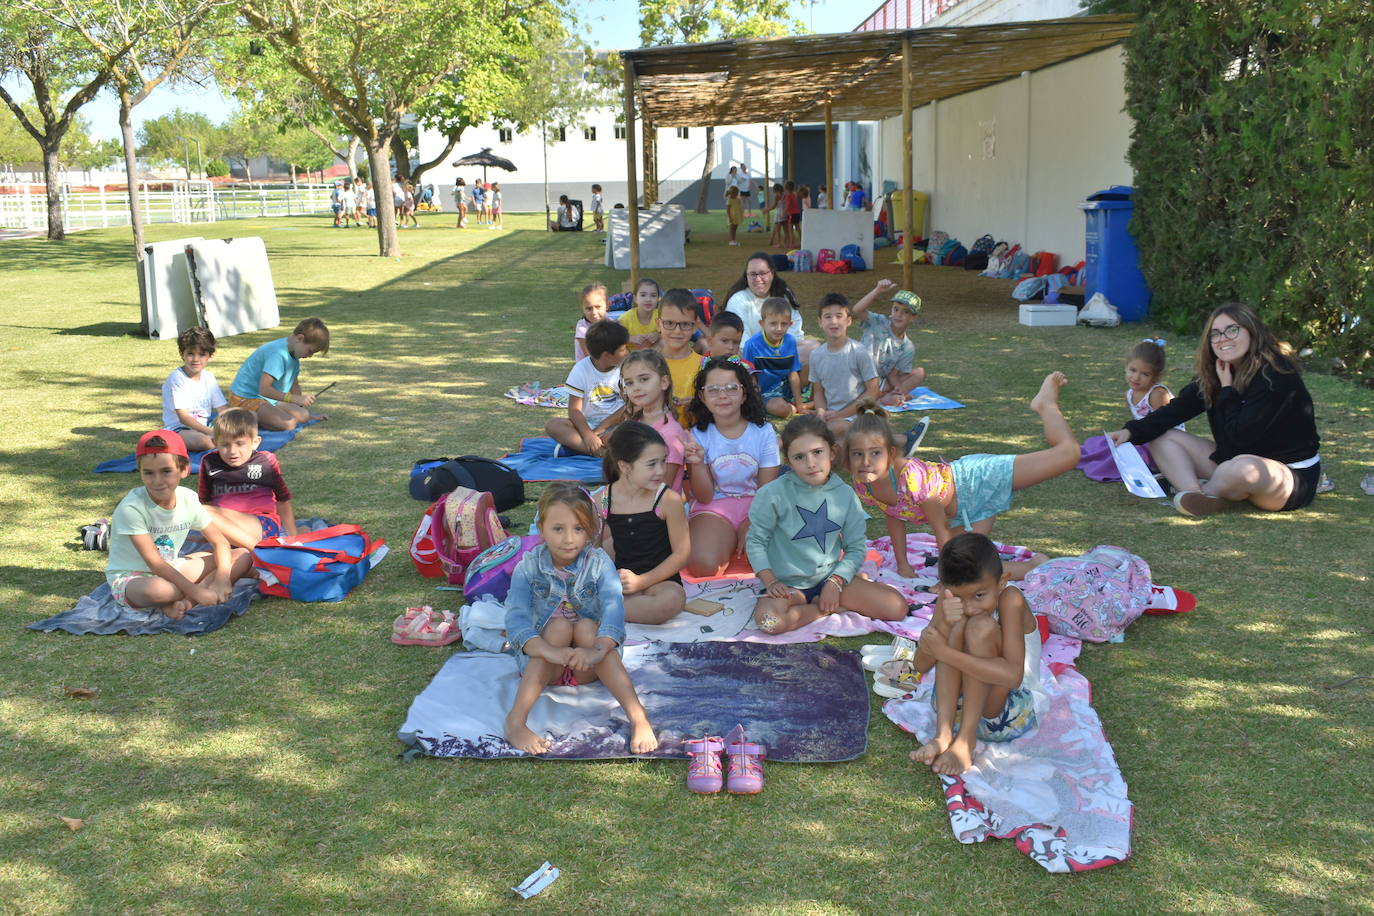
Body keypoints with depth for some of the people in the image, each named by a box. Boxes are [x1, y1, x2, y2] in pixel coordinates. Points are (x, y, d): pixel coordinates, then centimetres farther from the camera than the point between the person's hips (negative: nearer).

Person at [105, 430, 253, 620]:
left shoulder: (187, 499, -6)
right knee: (158, 590, -44)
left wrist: (223, 577, -20)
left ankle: (185, 602, -21)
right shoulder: (131, 508, -23)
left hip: (170, 569, 7)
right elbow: (153, 562, -26)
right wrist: (196, 591, -30)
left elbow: (220, 542, 0)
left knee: (243, 557, -8)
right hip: (130, 579, -7)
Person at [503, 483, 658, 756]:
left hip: (589, 668, 0)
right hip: (539, 665, 0)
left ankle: (638, 718, -37)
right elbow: (516, 618, -25)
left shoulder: (599, 563, -9)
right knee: (560, 626, -27)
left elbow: (614, 607, -26)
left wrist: (598, 650, -47)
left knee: (586, 626, -28)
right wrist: (550, 651, -44)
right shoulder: (528, 568, -10)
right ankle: (516, 721, -37)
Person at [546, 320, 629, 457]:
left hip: (616, 423, -1)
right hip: (588, 424, 1)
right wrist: (587, 435, -29)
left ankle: (574, 443, -32)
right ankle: (601, 451, -38)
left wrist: (599, 430, -14)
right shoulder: (581, 370, -6)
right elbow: (574, 409, -10)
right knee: (552, 425, -25)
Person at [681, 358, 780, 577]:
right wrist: (697, 464, -21)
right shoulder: (699, 435, -1)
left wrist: (750, 529, -13)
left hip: (756, 507, 0)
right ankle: (728, 543, 2)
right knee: (702, 564, -29)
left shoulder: (763, 432, -3)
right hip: (714, 508, 0)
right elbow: (704, 497, -3)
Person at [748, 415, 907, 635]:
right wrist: (771, 582, -14)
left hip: (830, 577, 3)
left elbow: (856, 547, 2)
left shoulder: (845, 495, -2)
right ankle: (825, 609, -9)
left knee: (897, 607, -13)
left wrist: (835, 582, -12)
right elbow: (756, 540, -4)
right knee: (770, 620, -37)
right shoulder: (774, 494, -12)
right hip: (788, 583, -3)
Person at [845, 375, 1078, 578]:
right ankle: (1032, 566, 29)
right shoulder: (862, 485, -19)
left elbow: (941, 530, -27)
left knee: (1068, 452, -9)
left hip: (979, 480, -6)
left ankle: (1045, 404, 25)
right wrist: (902, 565, 5)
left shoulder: (913, 477, -40)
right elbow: (893, 517, 3)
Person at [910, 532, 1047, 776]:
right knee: (956, 624, -19)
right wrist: (943, 625, -30)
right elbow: (921, 666, -10)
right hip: (959, 706, 4)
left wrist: (945, 652, -32)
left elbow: (1013, 676, -30)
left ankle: (965, 743, -26)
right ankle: (943, 734, -26)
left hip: (1012, 714, -4)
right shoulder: (950, 600, -5)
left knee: (981, 627, -26)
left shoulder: (1010, 599, -19)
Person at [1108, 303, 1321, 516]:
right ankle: (1197, 495, -27)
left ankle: (1208, 491, -9)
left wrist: (1228, 389, -17)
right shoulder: (1214, 372, 3)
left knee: (1244, 468, -43)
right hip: (1233, 460, 8)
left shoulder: (1277, 376, -21)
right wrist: (1133, 431, -14)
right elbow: (1179, 408, -1)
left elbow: (1240, 438, -24)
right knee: (1162, 438, -1)